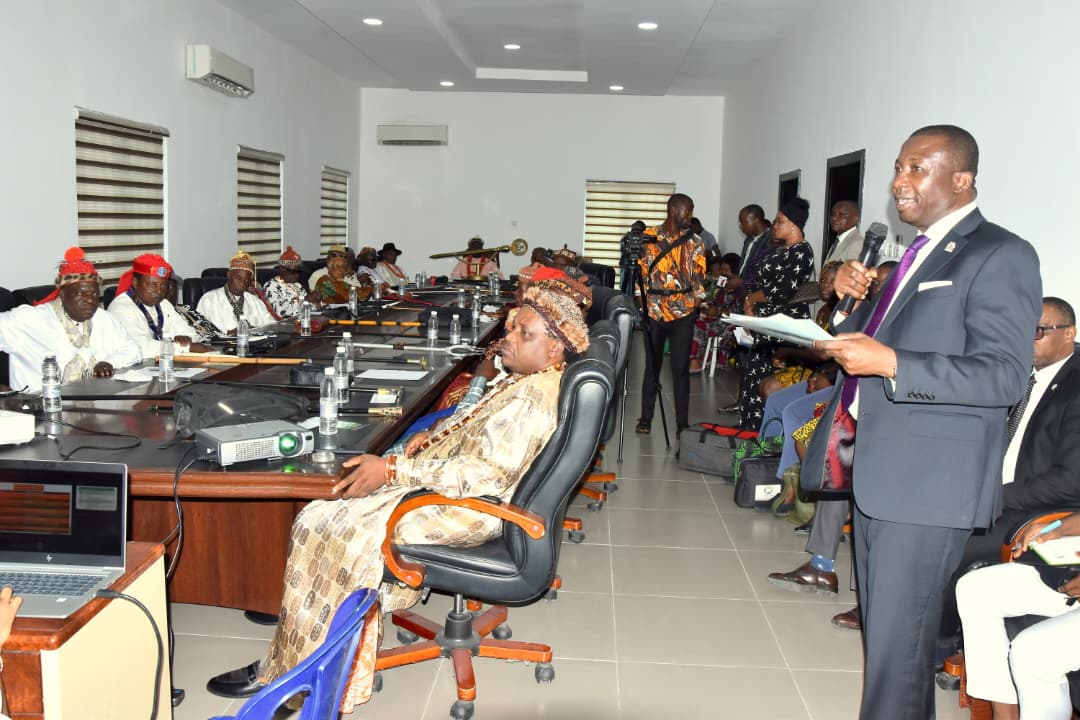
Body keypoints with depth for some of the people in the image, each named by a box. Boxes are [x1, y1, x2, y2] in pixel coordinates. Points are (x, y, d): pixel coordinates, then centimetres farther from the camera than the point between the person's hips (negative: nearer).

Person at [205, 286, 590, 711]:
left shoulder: (531, 399, -23)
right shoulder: (531, 381, 9)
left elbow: (486, 472, -29)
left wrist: (392, 470, -27)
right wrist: (432, 437, 3)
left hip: (467, 508, -11)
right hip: (445, 484, 11)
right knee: (322, 516, 9)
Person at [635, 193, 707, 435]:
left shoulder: (693, 241, 6)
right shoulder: (648, 236, 3)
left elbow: (699, 274, 5)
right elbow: (641, 269, 6)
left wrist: (698, 300, -6)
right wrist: (641, 300, -4)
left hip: (683, 309, 0)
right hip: (654, 309, 0)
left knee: (681, 367, 2)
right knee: (652, 365, 6)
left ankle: (682, 422, 9)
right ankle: (645, 419, 17)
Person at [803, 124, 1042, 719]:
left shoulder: (1000, 256, -10)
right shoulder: (918, 253, 17)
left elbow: (1004, 376, -18)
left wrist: (890, 363, -27)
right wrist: (852, 296, 3)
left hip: (927, 482, -9)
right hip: (876, 470, 9)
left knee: (898, 641, -4)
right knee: (879, 628, 18)